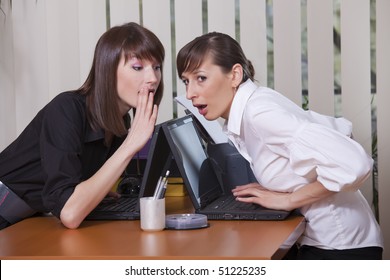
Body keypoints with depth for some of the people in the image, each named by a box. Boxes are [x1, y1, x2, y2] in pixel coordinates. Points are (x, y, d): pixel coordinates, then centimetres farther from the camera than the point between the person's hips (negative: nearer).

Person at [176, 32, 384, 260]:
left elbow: (353, 163, -30)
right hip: (320, 241, 8)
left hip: (340, 247, -8)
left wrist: (288, 200, -18)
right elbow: (342, 128, 14)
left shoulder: (259, 112, -22)